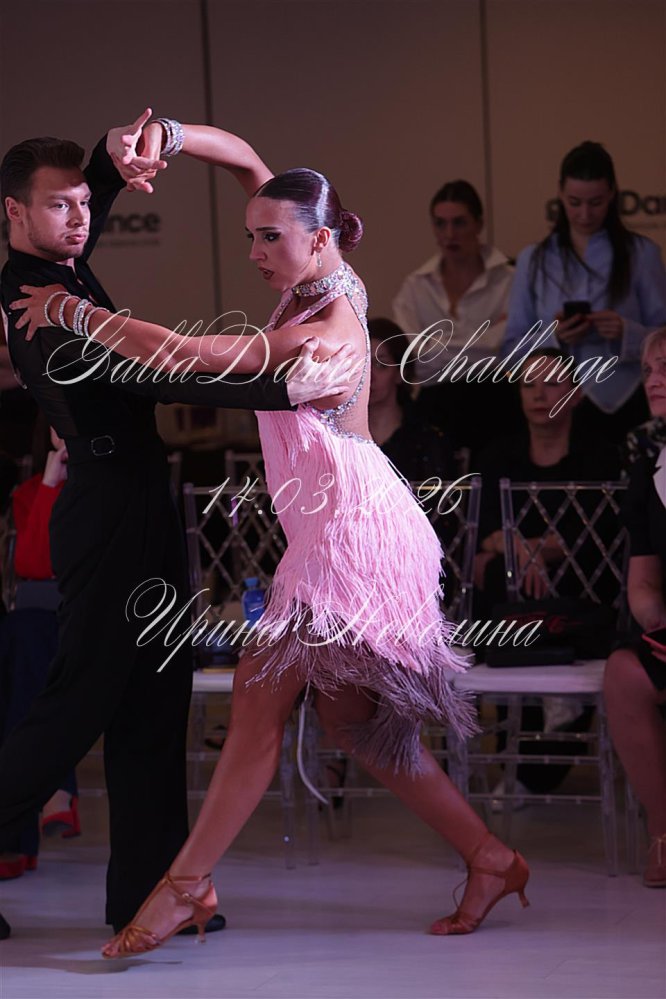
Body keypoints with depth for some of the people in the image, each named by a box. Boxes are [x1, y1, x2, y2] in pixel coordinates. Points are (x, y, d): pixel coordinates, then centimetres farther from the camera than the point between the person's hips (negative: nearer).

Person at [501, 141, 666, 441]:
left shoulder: (641, 253, 1)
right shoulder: (533, 260, 6)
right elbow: (512, 347, 4)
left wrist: (626, 333, -19)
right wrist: (554, 338, -15)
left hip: (626, 409, -1)